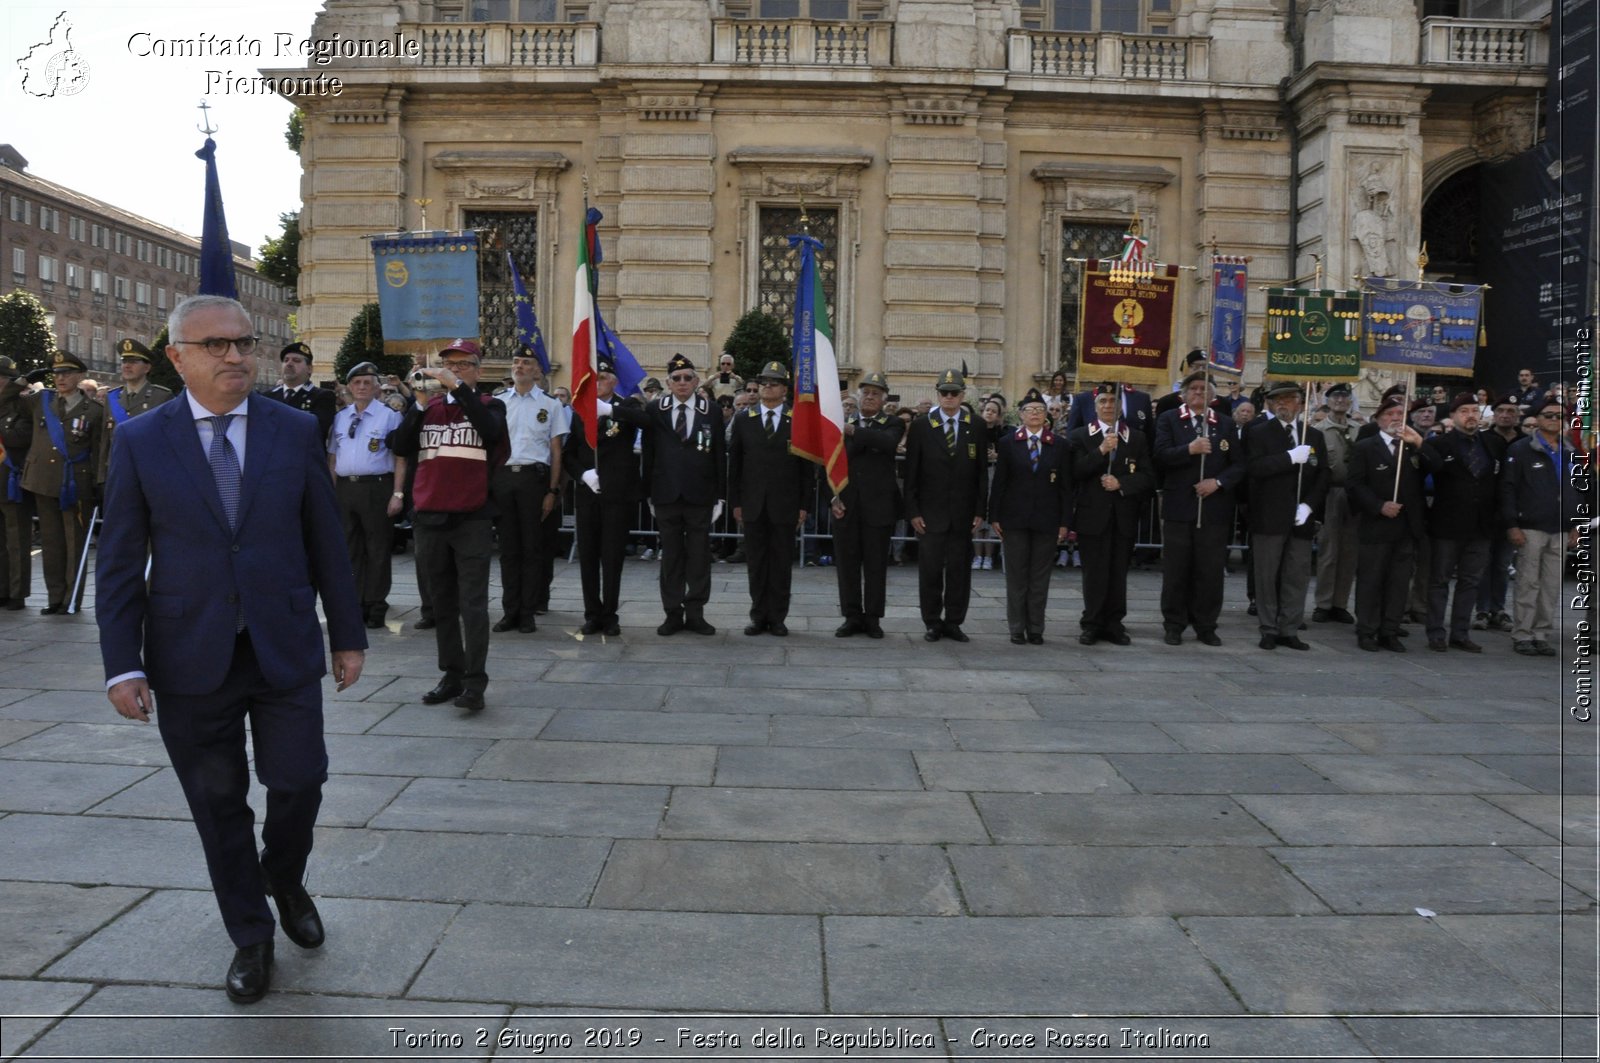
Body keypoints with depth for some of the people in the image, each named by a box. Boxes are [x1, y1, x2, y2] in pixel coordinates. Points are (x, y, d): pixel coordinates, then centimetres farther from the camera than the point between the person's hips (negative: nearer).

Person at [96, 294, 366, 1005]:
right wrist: (123, 665, -6)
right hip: (191, 661, 0)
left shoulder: (296, 431, 1)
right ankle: (250, 939, 28)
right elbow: (118, 563, -1)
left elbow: (326, 541, 5)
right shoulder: (140, 441, -1)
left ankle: (284, 880, 36)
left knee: (299, 784, 2)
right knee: (220, 805, 9)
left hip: (286, 651, 1)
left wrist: (348, 634, 5)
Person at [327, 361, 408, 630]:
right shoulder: (339, 417, 14)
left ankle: (376, 608, 8)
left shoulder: (389, 416, -1)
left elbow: (400, 459, -5)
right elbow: (332, 458, 17)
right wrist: (331, 493, 11)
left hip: (376, 487, -5)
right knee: (350, 548, 10)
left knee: (377, 549, 0)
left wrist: (397, 494, -12)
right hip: (344, 487, 5)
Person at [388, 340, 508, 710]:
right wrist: (420, 403, -8)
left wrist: (457, 387, -21)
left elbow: (491, 429, -18)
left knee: (473, 603, -6)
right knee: (442, 603, 10)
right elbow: (400, 447, 0)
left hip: (473, 519, -4)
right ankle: (451, 675, 18)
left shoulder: (488, 405, 6)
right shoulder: (428, 407, 13)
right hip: (430, 517, 4)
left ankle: (475, 682, -6)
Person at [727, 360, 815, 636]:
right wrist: (735, 502, 2)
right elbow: (734, 464, 7)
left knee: (782, 562, 4)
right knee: (756, 562, 6)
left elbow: (807, 467, 2)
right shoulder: (744, 420, 6)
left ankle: (777, 617, 12)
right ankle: (758, 616, 14)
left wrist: (804, 505, -3)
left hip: (785, 506, -1)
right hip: (753, 505, 1)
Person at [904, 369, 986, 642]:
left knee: (959, 570, 5)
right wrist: (912, 511, -5)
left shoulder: (976, 427, 4)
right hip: (930, 513, -1)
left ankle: (954, 622, 15)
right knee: (930, 569, 2)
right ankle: (932, 622, 13)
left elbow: (982, 472, 5)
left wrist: (980, 511, -1)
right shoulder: (921, 425, 1)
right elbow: (911, 472, 1)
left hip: (963, 514, 1)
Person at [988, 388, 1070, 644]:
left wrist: (1065, 522, -2)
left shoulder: (1060, 445, 5)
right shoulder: (1007, 443, 4)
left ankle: (1036, 629, 13)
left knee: (1040, 576, 5)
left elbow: (1066, 486, 3)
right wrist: (994, 517, -2)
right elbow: (998, 482, 3)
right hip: (1014, 518, 0)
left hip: (1047, 519, 0)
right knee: (1016, 575, 4)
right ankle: (1017, 628, 12)